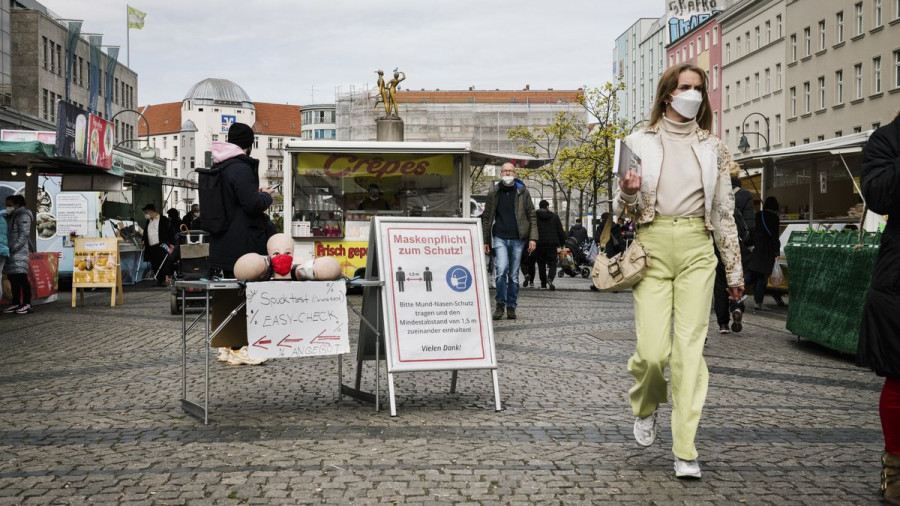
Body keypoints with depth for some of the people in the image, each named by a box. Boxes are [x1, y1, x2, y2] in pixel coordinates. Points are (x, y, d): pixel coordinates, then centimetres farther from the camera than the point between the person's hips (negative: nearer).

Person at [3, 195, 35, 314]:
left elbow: (24, 234, -14)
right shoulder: (10, 217, 21)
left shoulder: (23, 216, -5)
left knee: (21, 277, -11)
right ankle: (15, 303, 11)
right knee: (12, 278, 7)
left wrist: (14, 248, -20)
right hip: (10, 252, 9)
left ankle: (27, 304, -11)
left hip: (19, 250, -9)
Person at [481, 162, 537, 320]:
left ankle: (511, 307, 16)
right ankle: (500, 303, -5)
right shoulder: (494, 192, 7)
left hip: (517, 239, 1)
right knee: (501, 269, -19)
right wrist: (485, 240, 7)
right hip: (500, 238, -1)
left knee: (514, 275, 6)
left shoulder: (522, 192, 6)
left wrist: (533, 238, -3)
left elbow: (532, 216, 7)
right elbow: (486, 217, 11)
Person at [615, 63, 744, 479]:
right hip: (652, 246, -1)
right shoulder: (639, 142, 7)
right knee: (653, 349, -10)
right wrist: (627, 192, -15)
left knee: (690, 347, -4)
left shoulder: (713, 148, 12)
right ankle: (645, 407, 24)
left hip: (697, 249, 1)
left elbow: (724, 211, 14)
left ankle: (685, 449, 3)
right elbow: (621, 208, 9)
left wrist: (734, 270, 13)